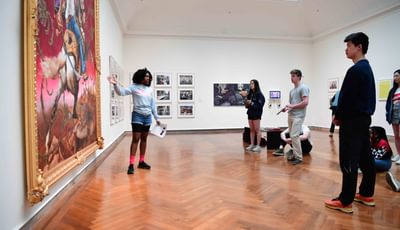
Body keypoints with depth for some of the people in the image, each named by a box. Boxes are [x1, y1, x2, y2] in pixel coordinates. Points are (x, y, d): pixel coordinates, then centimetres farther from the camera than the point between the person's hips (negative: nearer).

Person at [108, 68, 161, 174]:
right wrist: (115, 85, -35)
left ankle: (141, 162, 20)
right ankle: (131, 164, -5)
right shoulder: (134, 87, -3)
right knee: (135, 139, -8)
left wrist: (156, 118, 16)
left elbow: (153, 104, 15)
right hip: (137, 116, -5)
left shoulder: (150, 89, 11)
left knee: (144, 139, 10)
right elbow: (121, 92, -15)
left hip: (148, 117, 5)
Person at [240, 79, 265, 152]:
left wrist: (252, 103, -19)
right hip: (250, 113, 6)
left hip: (256, 114, -6)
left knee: (257, 130, -2)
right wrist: (245, 97, -1)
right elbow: (247, 105, 12)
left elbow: (260, 105, -13)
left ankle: (258, 146, 2)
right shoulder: (250, 94, 12)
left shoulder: (259, 94, -7)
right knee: (251, 130, 10)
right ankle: (252, 145, 16)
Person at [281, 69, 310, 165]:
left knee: (294, 136, -12)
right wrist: (287, 108, 4)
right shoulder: (292, 90, 17)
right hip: (290, 115, 9)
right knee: (292, 136, 10)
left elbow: (305, 102, -17)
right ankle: (295, 154, 19)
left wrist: (292, 106, -16)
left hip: (298, 116, -9)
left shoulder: (303, 88, -8)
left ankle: (299, 157, -4)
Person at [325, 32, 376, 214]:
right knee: (365, 158, 15)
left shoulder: (355, 70, -16)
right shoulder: (367, 68, 16)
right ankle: (366, 194, 26)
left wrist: (338, 116, -3)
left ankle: (345, 201, 1)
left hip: (353, 120, -10)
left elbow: (346, 97, -19)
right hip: (364, 118, 10)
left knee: (349, 161, -6)